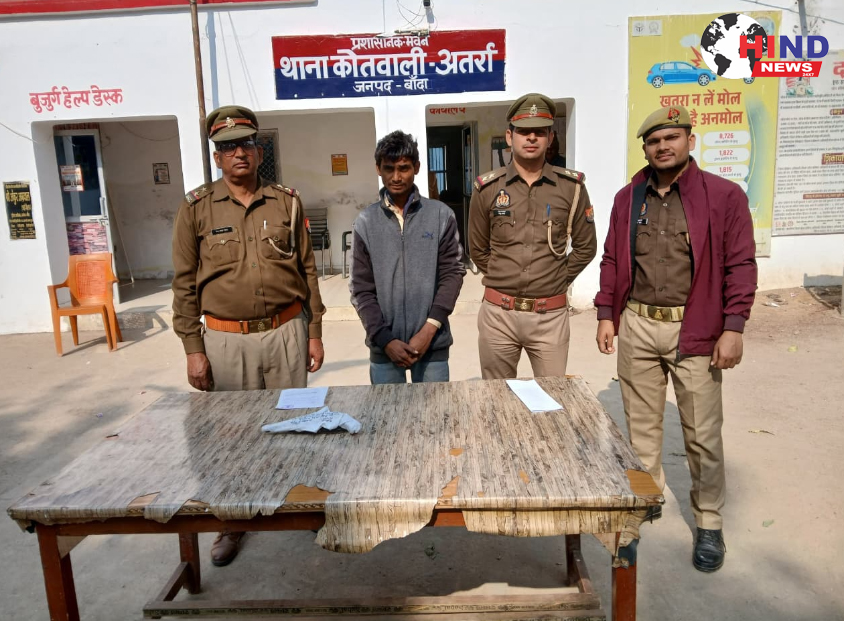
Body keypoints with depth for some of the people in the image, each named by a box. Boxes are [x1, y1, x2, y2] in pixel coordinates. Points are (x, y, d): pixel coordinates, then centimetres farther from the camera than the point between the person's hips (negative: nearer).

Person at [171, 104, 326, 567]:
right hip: (226, 340, -1)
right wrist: (193, 348, -3)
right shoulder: (196, 208, 0)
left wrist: (314, 333, 6)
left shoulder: (286, 203, 5)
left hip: (286, 332, 1)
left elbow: (307, 270, 8)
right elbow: (185, 283, 1)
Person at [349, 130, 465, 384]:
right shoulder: (366, 222, 2)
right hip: (383, 348, 1)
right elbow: (361, 289, 1)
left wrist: (430, 329, -10)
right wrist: (385, 339, -9)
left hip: (433, 345, 0)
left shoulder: (441, 215, 1)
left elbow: (452, 273, -1)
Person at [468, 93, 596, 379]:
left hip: (551, 315, 0)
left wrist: (558, 279, 7)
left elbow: (586, 247, 10)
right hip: (498, 313, 1)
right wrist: (503, 281, 11)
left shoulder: (571, 186, 1)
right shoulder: (487, 188, 1)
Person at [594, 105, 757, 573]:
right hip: (637, 326, 4)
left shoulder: (724, 196, -4)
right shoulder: (628, 198, 8)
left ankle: (709, 524, 22)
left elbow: (740, 265, -5)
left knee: (703, 434, 4)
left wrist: (733, 328, -10)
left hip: (695, 332, -3)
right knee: (641, 423, 14)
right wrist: (606, 314, 7)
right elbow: (612, 260, 11)